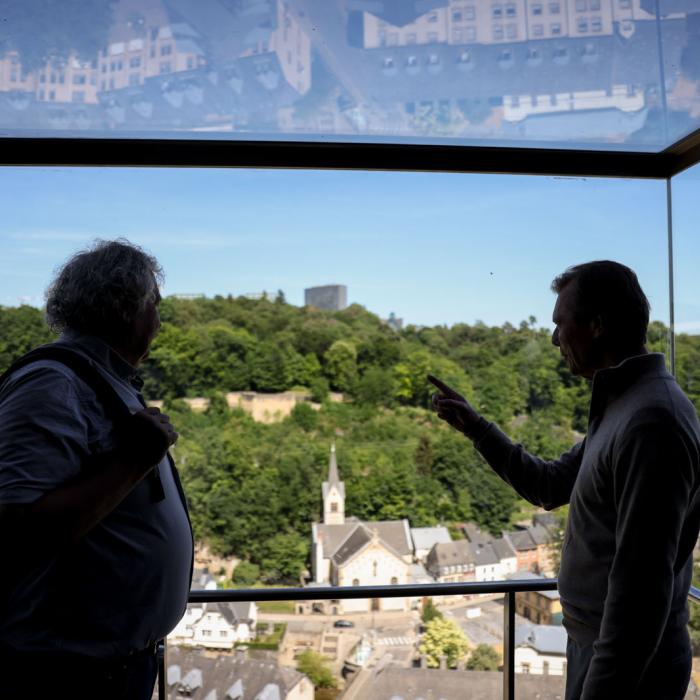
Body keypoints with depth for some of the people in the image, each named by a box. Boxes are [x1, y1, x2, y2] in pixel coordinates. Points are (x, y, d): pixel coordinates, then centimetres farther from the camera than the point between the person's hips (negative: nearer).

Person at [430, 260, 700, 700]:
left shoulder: (651, 421, -26)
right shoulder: (622, 407, 7)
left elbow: (642, 587, -28)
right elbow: (550, 486, 16)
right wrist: (477, 428, 13)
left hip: (627, 664, -9)